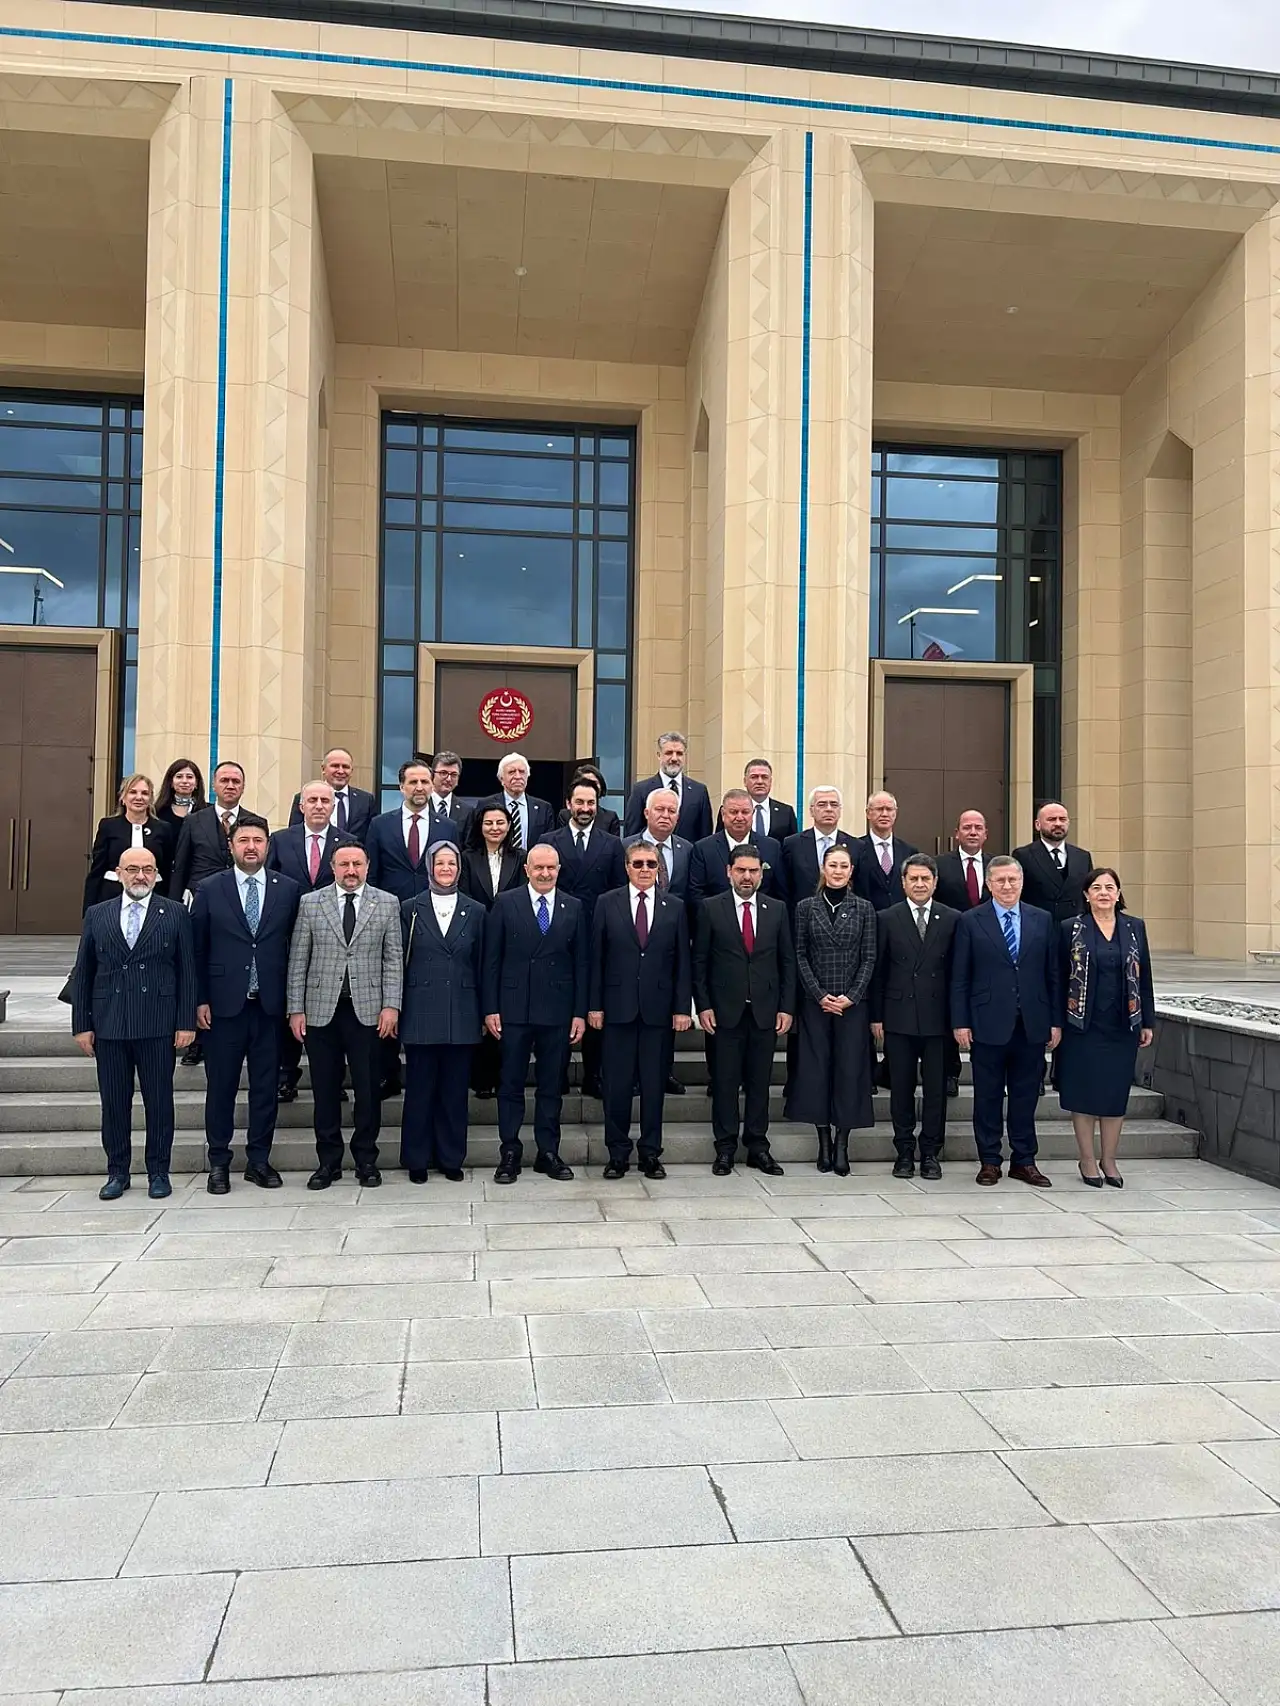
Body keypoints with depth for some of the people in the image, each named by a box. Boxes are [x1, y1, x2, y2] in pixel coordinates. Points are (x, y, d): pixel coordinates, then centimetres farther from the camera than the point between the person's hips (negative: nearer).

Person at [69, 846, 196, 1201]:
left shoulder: (175, 914, 3)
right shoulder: (97, 915, 9)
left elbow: (187, 970, 1)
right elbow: (82, 973, 9)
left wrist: (186, 1022, -4)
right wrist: (81, 1024, 4)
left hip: (158, 1025, -2)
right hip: (108, 1024, 2)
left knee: (159, 1101, 4)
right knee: (114, 1102, 8)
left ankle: (158, 1172, 15)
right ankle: (117, 1172, 21)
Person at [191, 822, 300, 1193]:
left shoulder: (289, 890, 4)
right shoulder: (210, 890, 3)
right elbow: (198, 950, 3)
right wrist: (199, 1000, -1)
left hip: (270, 1005, 1)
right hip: (223, 1004, -1)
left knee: (266, 1086, 7)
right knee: (221, 1086, 6)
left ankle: (259, 1160, 20)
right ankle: (219, 1163, 19)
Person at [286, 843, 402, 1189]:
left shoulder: (387, 904, 5)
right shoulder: (310, 903, 5)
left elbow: (393, 959, 3)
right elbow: (298, 960, 5)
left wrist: (391, 1005, -5)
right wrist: (296, 1009, 0)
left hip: (367, 1011, 0)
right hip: (320, 1011, 1)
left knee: (367, 1089, 4)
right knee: (325, 1090, 7)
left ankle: (366, 1160, 17)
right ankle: (328, 1161, 18)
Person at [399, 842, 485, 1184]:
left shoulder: (475, 912, 7)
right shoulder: (411, 909, 4)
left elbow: (481, 965, 8)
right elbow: (401, 962, 3)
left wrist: (483, 1012, 5)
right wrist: (396, 1009, -1)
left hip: (461, 1015, 1)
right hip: (421, 1012, -1)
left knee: (455, 1090, 7)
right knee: (419, 1088, 5)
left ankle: (451, 1158, 19)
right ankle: (417, 1160, 16)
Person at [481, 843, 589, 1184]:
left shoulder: (574, 908, 6)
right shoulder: (506, 903, 0)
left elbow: (580, 963, 6)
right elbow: (492, 960, 0)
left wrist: (580, 1012, 1)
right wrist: (491, 1009, -5)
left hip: (557, 1011, 2)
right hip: (514, 1009, -1)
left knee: (551, 1086, 9)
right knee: (511, 1085, 4)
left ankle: (549, 1153, 19)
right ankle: (509, 1153, 14)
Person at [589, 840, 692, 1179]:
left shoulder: (674, 908, 6)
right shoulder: (607, 903, 3)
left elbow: (682, 962, 5)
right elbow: (596, 958, 2)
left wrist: (682, 1008, -1)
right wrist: (594, 1005, -3)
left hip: (659, 1008, 1)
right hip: (617, 1007, -1)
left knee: (655, 1085, 7)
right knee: (616, 1085, 4)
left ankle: (651, 1153, 18)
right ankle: (618, 1154, 15)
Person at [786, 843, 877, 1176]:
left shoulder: (864, 908, 4)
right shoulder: (806, 907, 3)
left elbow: (869, 958, 2)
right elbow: (800, 955, 1)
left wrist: (850, 996, -9)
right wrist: (820, 995, -8)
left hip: (853, 1003, 0)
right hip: (815, 1002, 0)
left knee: (850, 1069, 0)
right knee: (816, 1069, 2)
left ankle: (842, 1144, 8)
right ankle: (824, 1142, 12)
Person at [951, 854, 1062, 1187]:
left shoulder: (1042, 920, 7)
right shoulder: (971, 921, 0)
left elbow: (1053, 975, 8)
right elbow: (959, 978, -1)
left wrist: (1055, 1021, 4)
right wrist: (960, 1022, -6)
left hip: (1032, 1024, 2)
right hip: (988, 1025, -2)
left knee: (1026, 1096, 10)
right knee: (988, 1096, 6)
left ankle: (1024, 1160, 21)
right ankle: (989, 1161, 17)